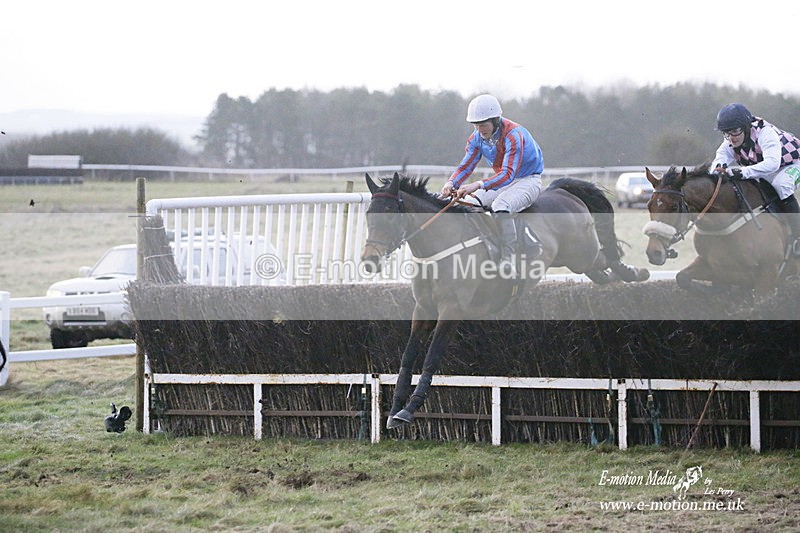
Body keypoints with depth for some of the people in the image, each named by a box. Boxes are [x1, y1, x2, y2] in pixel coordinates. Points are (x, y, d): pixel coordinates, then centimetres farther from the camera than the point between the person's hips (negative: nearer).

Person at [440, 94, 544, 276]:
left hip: (528, 180, -8)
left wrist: (478, 185, -50)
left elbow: (507, 174, -37)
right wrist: (451, 183, -26)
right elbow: (466, 166, -3)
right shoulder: (478, 137, -5)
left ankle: (508, 259, -34)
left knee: (501, 206, -36)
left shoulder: (513, 135, -28)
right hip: (501, 183, 8)